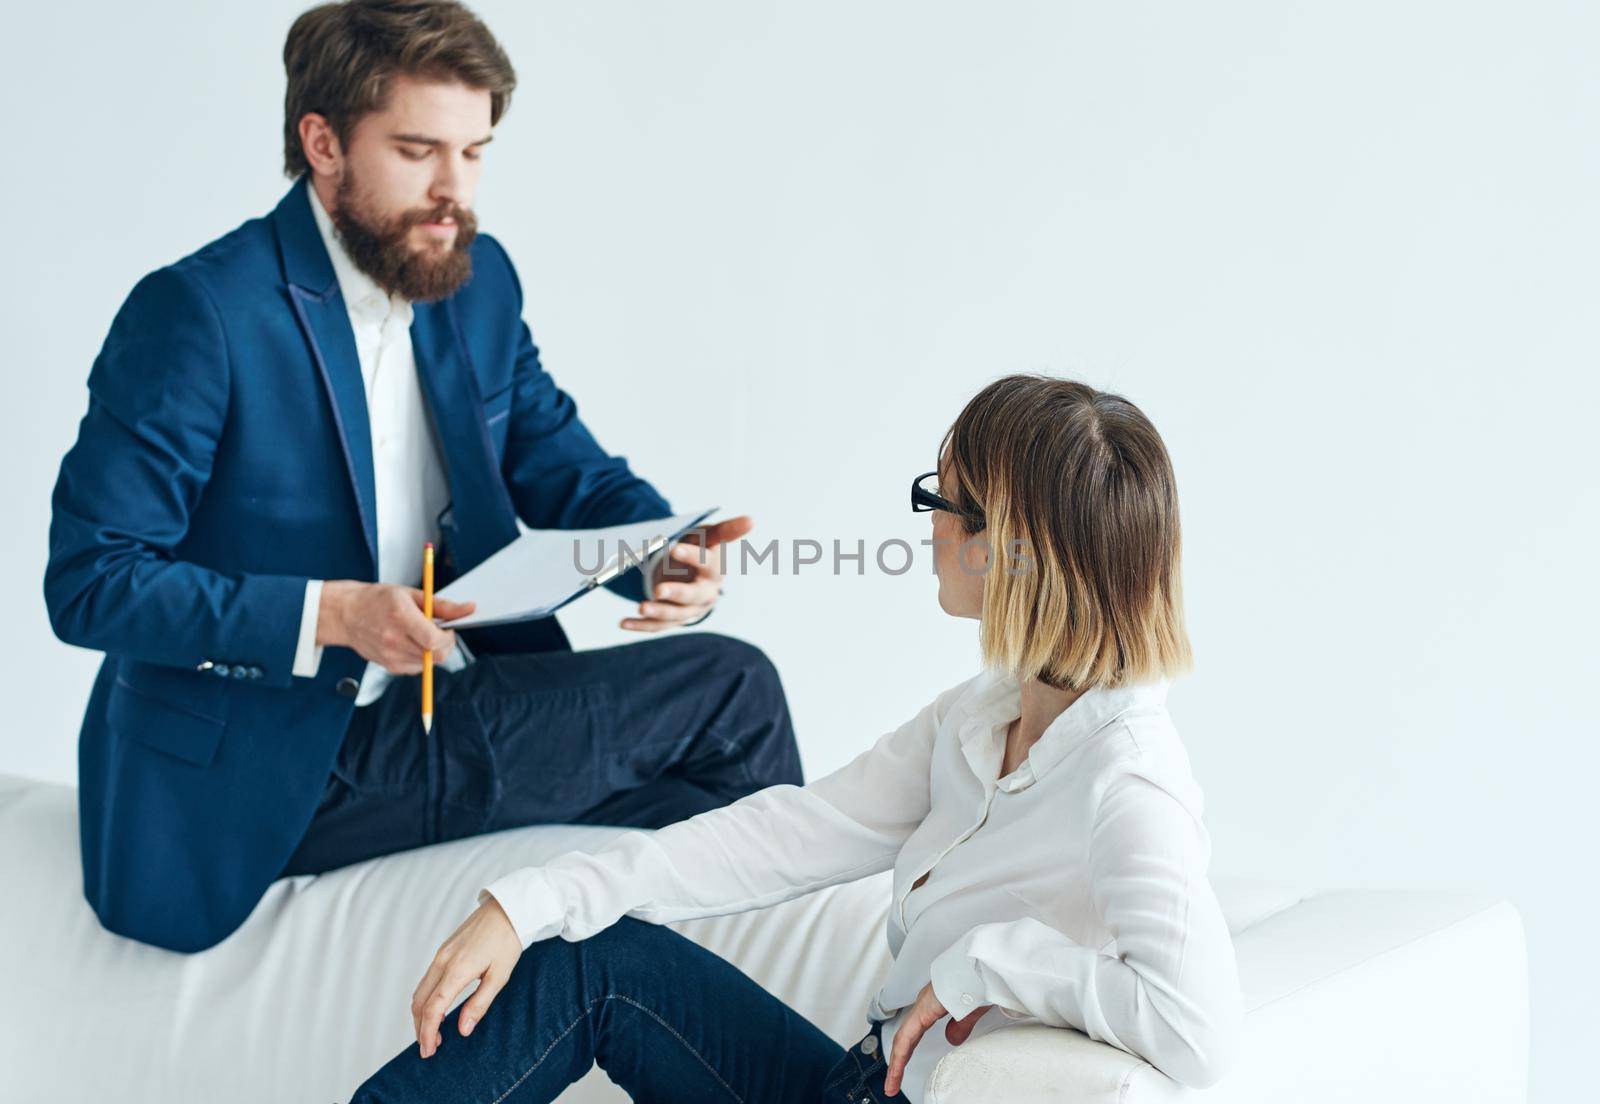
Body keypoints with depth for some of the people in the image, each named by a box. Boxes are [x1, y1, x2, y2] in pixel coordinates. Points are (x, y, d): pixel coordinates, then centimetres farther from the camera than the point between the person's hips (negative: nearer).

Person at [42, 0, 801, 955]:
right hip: (272, 773, -7)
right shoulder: (196, 314, -16)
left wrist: (668, 562, -12)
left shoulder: (480, 280, 6)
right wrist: (332, 615, -28)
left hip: (447, 707, 7)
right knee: (731, 690, -14)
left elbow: (567, 471, 12)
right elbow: (90, 583, -17)